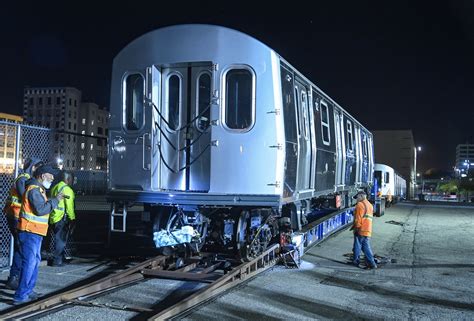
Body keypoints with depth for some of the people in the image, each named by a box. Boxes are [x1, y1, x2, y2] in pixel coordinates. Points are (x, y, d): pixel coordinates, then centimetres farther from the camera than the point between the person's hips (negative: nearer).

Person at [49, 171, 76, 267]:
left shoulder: (55, 187, 14)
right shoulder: (67, 189, -12)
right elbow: (69, 207, -15)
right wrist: (72, 219, -8)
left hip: (53, 218, 8)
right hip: (62, 219, -8)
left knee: (58, 240, 16)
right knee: (61, 240, 0)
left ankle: (58, 260, 22)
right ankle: (57, 261, 3)